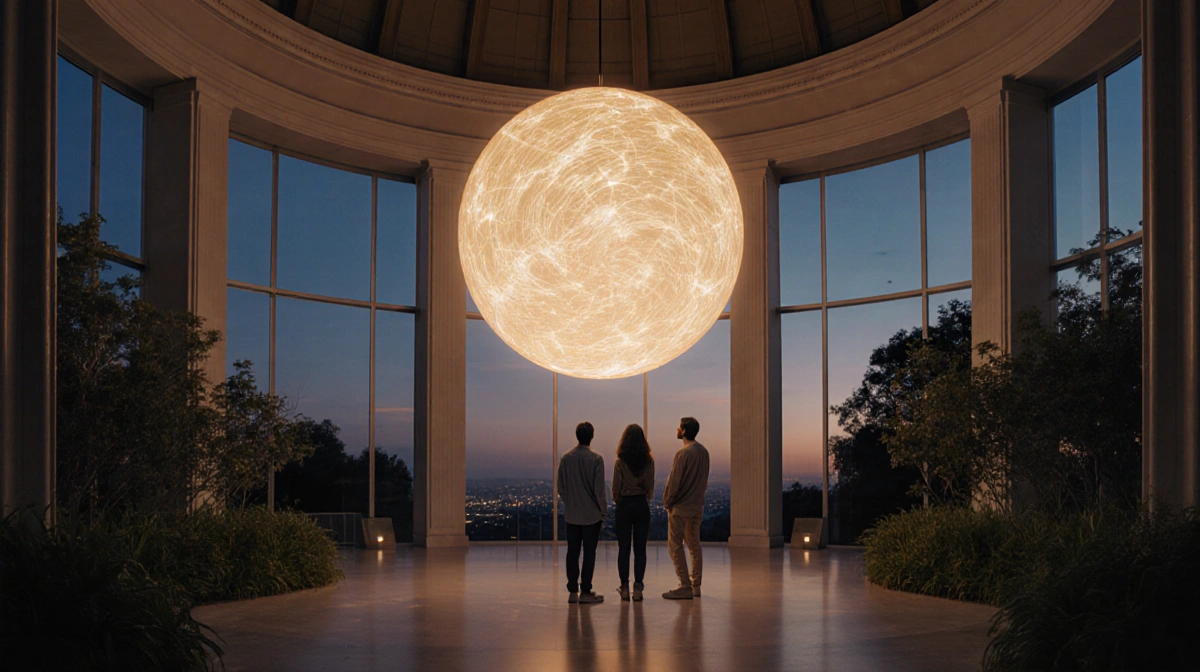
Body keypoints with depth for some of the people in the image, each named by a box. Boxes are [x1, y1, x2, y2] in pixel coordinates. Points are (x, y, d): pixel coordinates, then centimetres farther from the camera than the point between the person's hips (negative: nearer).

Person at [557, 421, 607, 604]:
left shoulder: (566, 458, -1)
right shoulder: (596, 459, -12)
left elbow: (560, 486, 4)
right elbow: (599, 488, -12)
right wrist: (603, 509, 2)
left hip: (571, 514, 4)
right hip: (591, 514, -3)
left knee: (572, 552, 8)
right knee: (589, 553, 2)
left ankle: (573, 591, 10)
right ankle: (585, 592, 2)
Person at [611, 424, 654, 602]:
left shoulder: (621, 462, -9)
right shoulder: (648, 461, -2)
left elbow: (616, 488, -5)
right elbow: (650, 487, 2)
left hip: (624, 505, -2)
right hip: (642, 506, 2)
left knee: (624, 548, 4)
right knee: (640, 548, 4)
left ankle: (624, 588, 5)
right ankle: (638, 588, 3)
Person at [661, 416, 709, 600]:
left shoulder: (683, 454, -18)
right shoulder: (703, 452, 7)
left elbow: (674, 482, -16)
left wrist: (667, 502, -4)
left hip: (680, 508, -8)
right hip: (697, 506, 8)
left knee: (675, 546, -3)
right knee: (694, 545, 14)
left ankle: (685, 586, -7)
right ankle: (695, 585, 16)